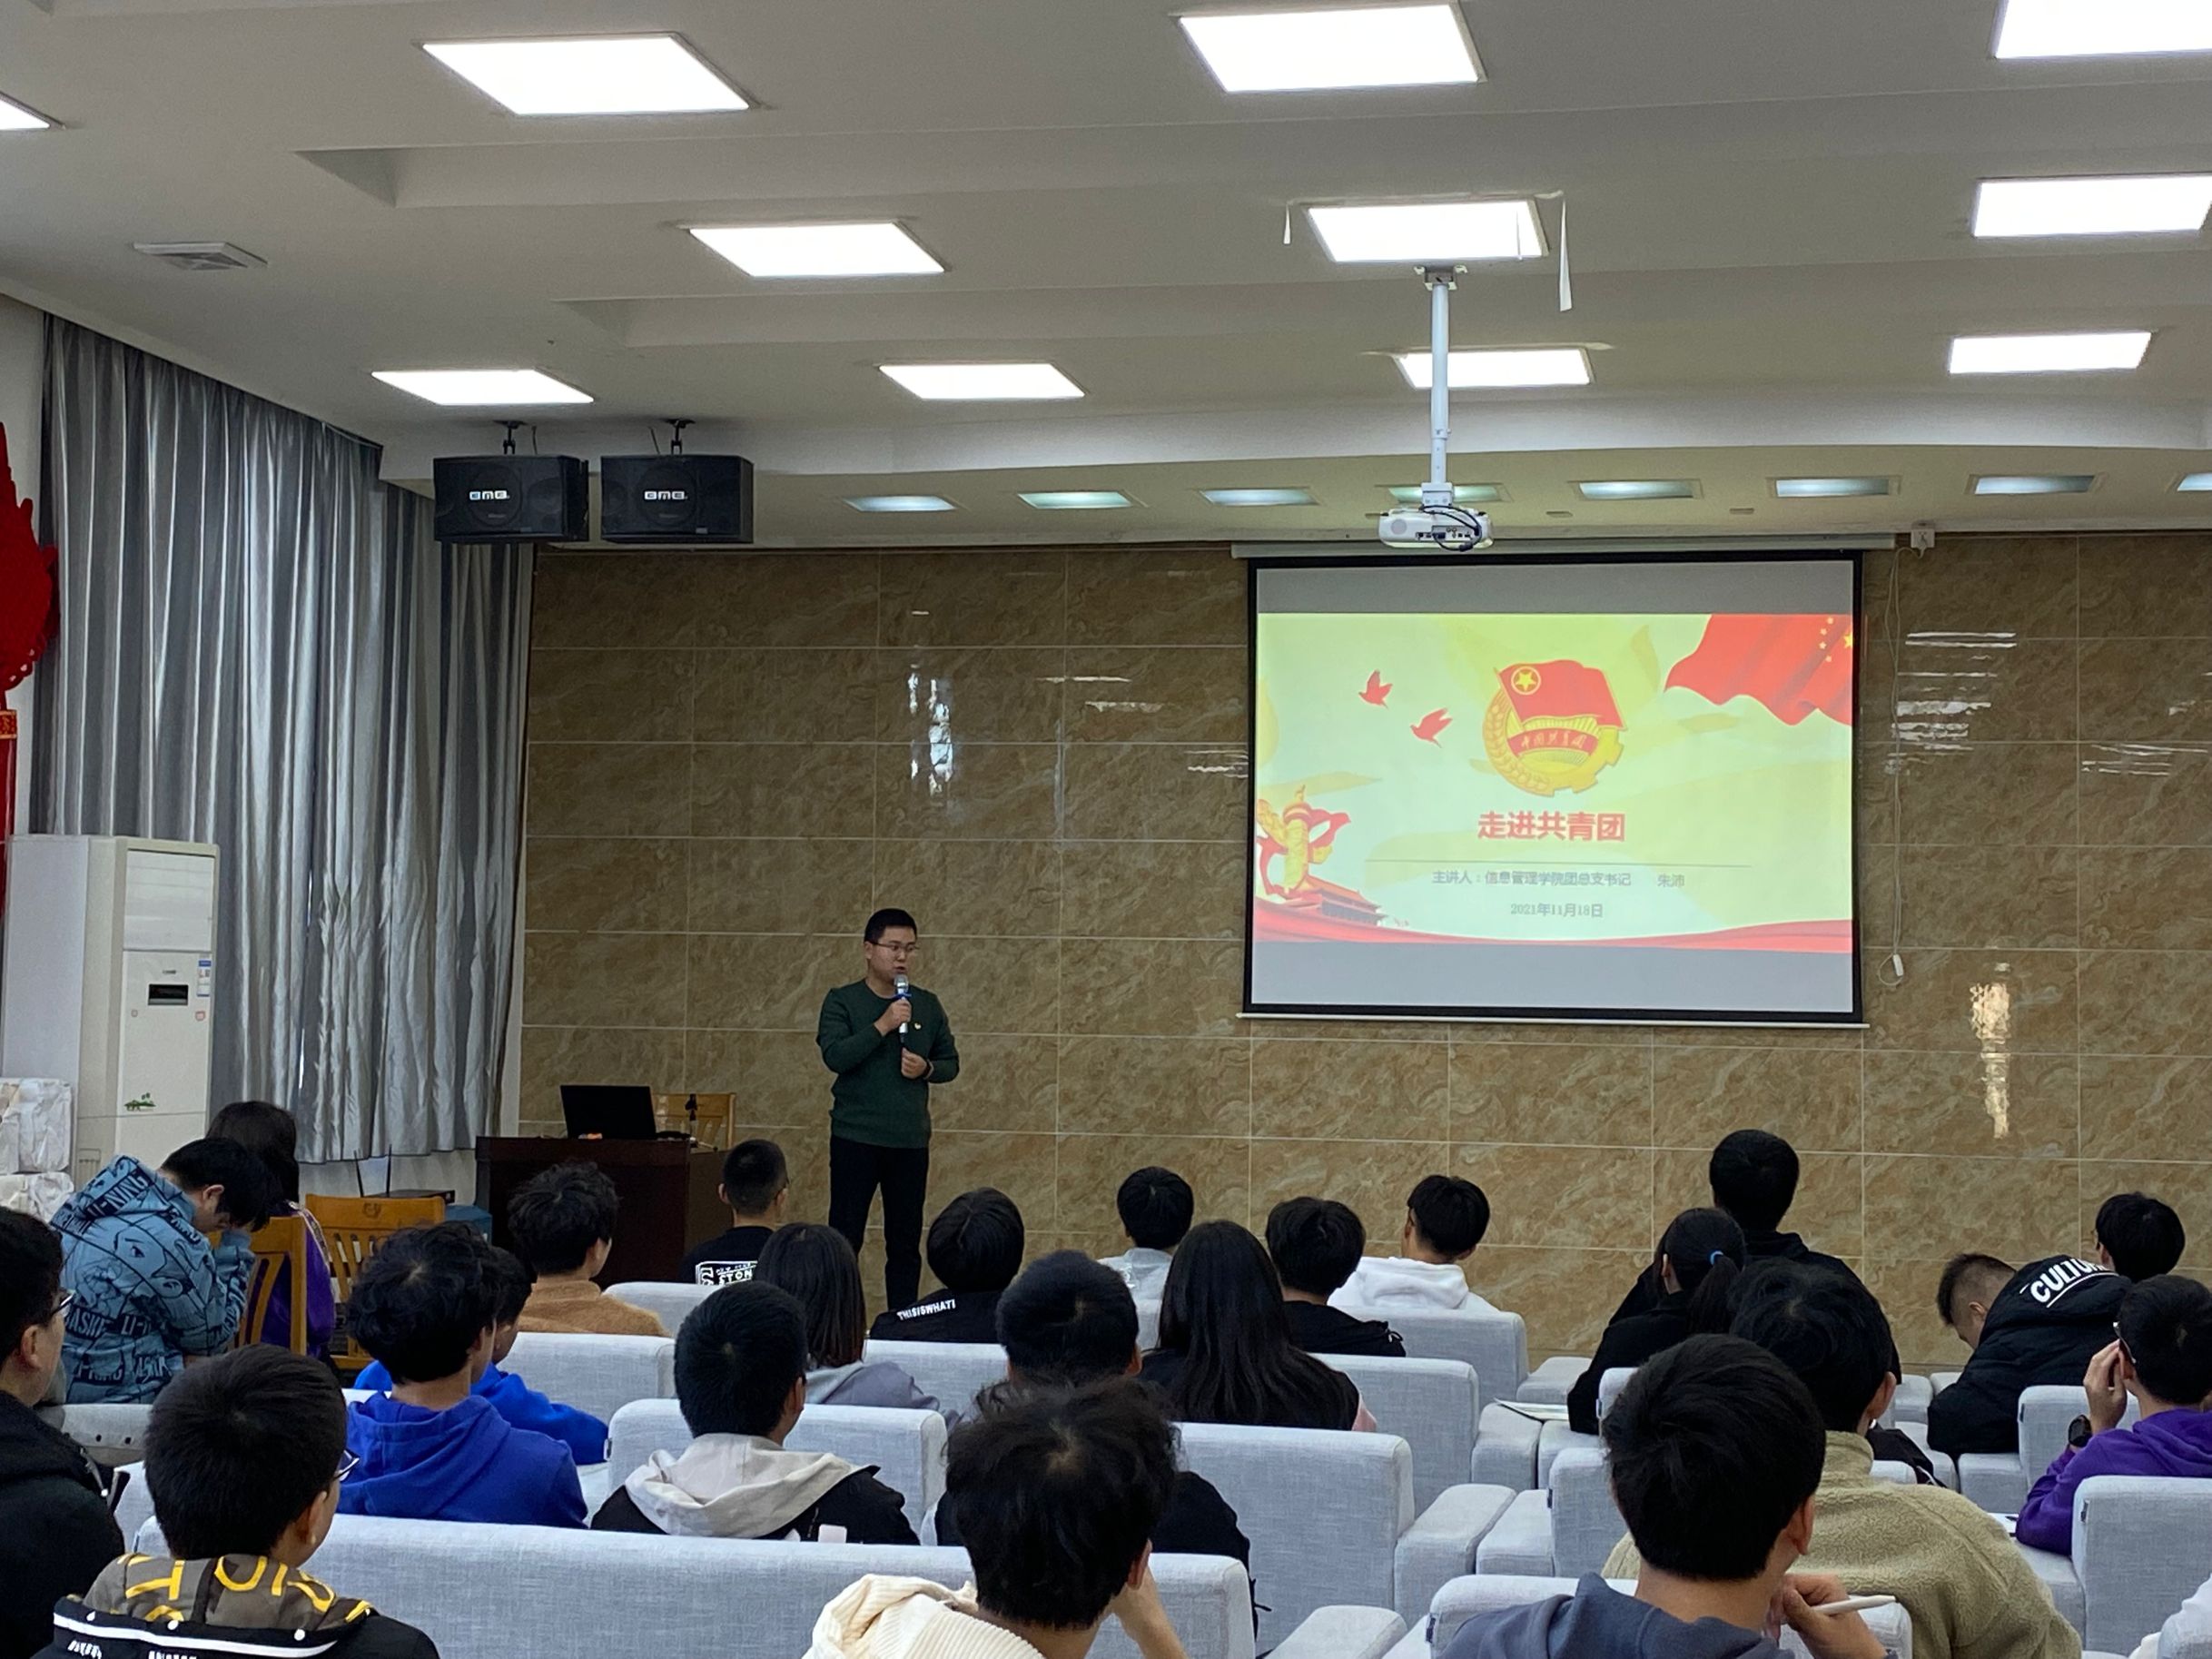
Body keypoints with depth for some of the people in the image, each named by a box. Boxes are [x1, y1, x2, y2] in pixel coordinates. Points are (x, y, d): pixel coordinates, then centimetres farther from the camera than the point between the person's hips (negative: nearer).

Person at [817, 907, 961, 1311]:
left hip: (911, 1141, 3)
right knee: (845, 1238, -1)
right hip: (855, 1138, -3)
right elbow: (835, 1055, -16)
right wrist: (882, 1026, -23)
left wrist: (927, 1069, -8)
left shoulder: (927, 1005, 8)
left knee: (906, 1243, 7)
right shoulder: (842, 1002, -2)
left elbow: (951, 1062, 13)